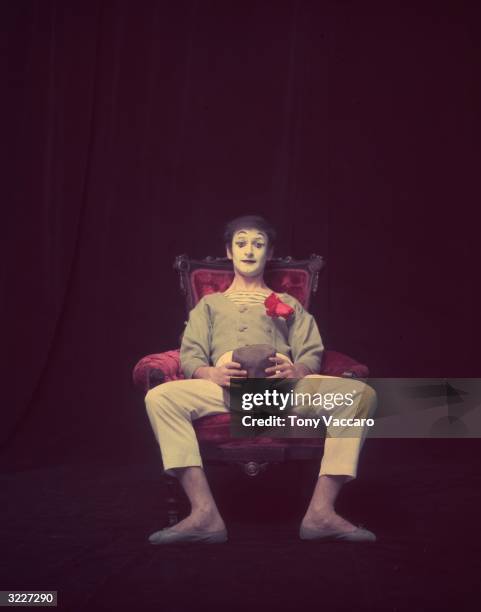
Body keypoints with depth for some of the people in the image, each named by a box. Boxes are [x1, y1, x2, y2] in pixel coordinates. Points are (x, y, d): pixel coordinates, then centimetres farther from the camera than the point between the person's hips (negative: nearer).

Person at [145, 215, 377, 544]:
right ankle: (205, 514, -36)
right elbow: (189, 356, 16)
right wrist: (211, 373, -11)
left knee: (362, 393, -27)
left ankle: (321, 511, -30)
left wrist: (298, 370, -10)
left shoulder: (289, 303, 33)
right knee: (159, 397, -31)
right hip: (225, 386, 0)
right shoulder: (210, 303, 32)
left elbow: (312, 353, 17)